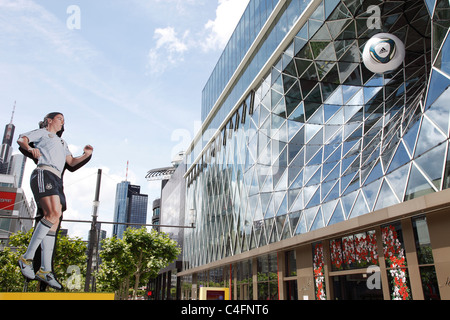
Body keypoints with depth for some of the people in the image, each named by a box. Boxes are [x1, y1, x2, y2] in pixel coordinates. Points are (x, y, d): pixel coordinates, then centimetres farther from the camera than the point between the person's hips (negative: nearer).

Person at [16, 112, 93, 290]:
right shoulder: (42, 133, 18)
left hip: (57, 181, 7)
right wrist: (30, 149, -19)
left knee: (54, 221, -6)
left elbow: (72, 162, 30)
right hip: (44, 174, -7)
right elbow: (21, 139, 3)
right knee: (54, 214, -27)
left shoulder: (62, 143, 36)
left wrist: (86, 155, 12)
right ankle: (27, 257, -21)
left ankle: (45, 270, -10)